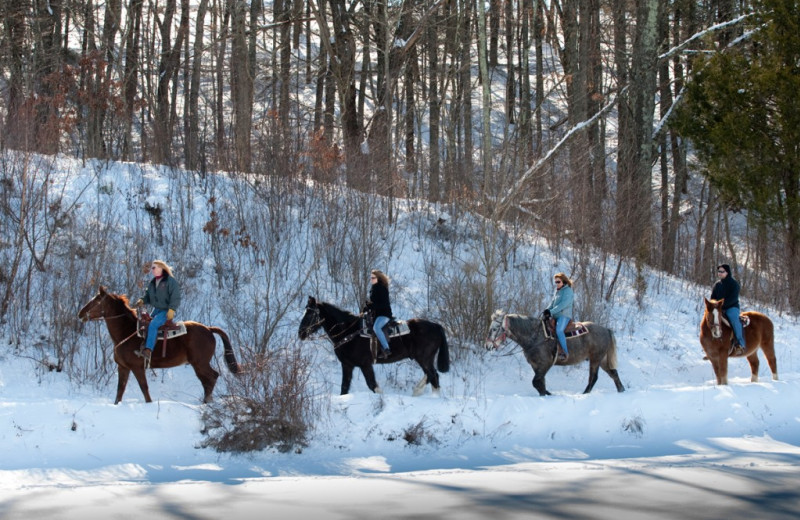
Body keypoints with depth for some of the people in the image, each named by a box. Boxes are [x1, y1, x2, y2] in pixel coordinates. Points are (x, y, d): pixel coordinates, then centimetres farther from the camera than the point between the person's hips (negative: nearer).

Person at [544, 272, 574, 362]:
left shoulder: (567, 291, -7)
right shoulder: (557, 292, 20)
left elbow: (563, 304, -18)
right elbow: (552, 303, 19)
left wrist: (551, 311, -23)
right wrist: (547, 310, -2)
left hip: (564, 315, -10)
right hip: (555, 316, 10)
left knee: (559, 330, -31)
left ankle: (565, 352, -31)